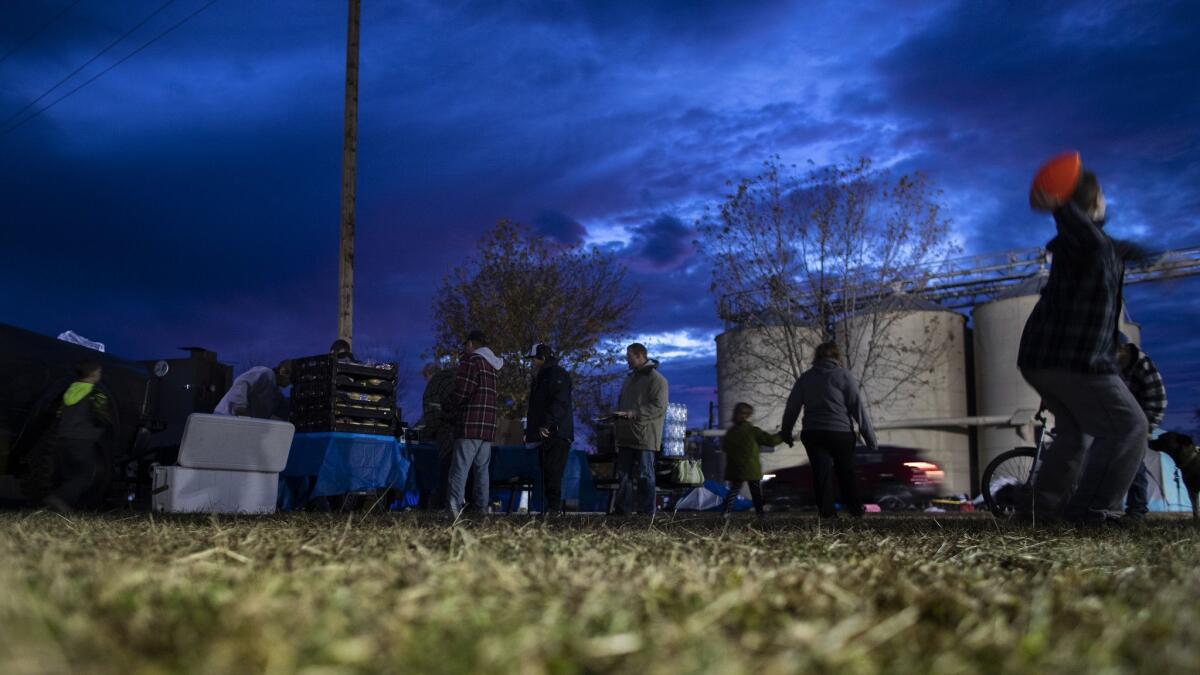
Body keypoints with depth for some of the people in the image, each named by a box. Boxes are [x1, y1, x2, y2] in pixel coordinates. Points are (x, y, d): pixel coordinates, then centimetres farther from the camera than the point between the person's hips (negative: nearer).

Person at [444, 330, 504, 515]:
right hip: (488, 427, 7)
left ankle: (454, 510, -17)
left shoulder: (471, 359, -4)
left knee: (459, 470, -10)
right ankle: (482, 510, 7)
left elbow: (461, 391, -12)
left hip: (469, 426, -7)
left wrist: (447, 406, 6)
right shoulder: (491, 365, 20)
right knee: (482, 470, 9)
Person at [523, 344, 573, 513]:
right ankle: (551, 507, 10)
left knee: (552, 473, -14)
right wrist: (531, 430, 22)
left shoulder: (558, 374, -6)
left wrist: (547, 424, -27)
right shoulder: (540, 377, 26)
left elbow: (560, 402, -19)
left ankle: (554, 507, -16)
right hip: (545, 435, 10)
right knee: (546, 474, 8)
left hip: (557, 434, -10)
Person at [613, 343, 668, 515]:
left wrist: (633, 414, -21)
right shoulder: (630, 378, 21)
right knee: (623, 474, 9)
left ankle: (646, 512, 1)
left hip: (645, 437, -8)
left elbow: (659, 407, -17)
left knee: (645, 475, -4)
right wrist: (618, 416, 9)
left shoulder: (657, 379, -8)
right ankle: (622, 510, 14)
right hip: (626, 436, 8)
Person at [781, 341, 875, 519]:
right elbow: (858, 407, -4)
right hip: (840, 432, -2)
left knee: (821, 472, 2)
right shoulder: (844, 376, -1)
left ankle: (826, 512, -5)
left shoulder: (805, 378, 9)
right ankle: (856, 509, 17)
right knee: (846, 472, 13)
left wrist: (786, 432, 22)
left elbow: (792, 407, 11)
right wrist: (870, 438, -2)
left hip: (812, 433, 2)